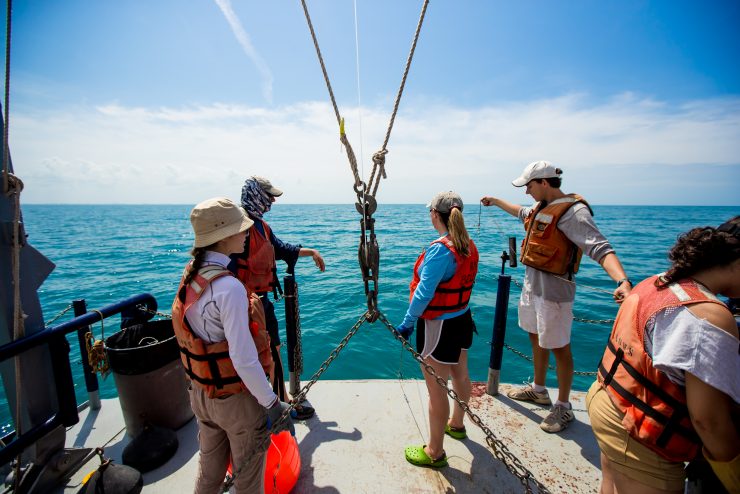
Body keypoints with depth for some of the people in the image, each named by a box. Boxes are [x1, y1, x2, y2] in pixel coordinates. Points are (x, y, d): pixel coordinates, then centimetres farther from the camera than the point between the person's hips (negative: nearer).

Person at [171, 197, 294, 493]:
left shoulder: (191, 273, -5)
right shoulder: (229, 287, -30)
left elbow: (196, 334, 6)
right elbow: (244, 360, -29)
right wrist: (272, 405, -19)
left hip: (200, 392, 7)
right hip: (235, 399, -7)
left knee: (209, 466, 30)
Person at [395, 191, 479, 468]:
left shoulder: (440, 249, -25)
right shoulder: (469, 246, 1)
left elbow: (424, 293, -27)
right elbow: (462, 282, 8)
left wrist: (408, 323, -17)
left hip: (438, 325, -9)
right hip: (462, 319, 9)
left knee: (436, 388, 6)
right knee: (460, 374, 26)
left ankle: (434, 453, 25)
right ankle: (456, 424, 52)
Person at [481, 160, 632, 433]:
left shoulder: (572, 211, -19)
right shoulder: (542, 207, 9)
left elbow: (599, 247, -30)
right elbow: (522, 212, 32)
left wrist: (623, 281, -45)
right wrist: (496, 201, 42)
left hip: (553, 288, -9)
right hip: (532, 283, 9)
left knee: (559, 347, 5)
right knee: (536, 337, 20)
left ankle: (563, 407, 25)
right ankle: (539, 390, 40)